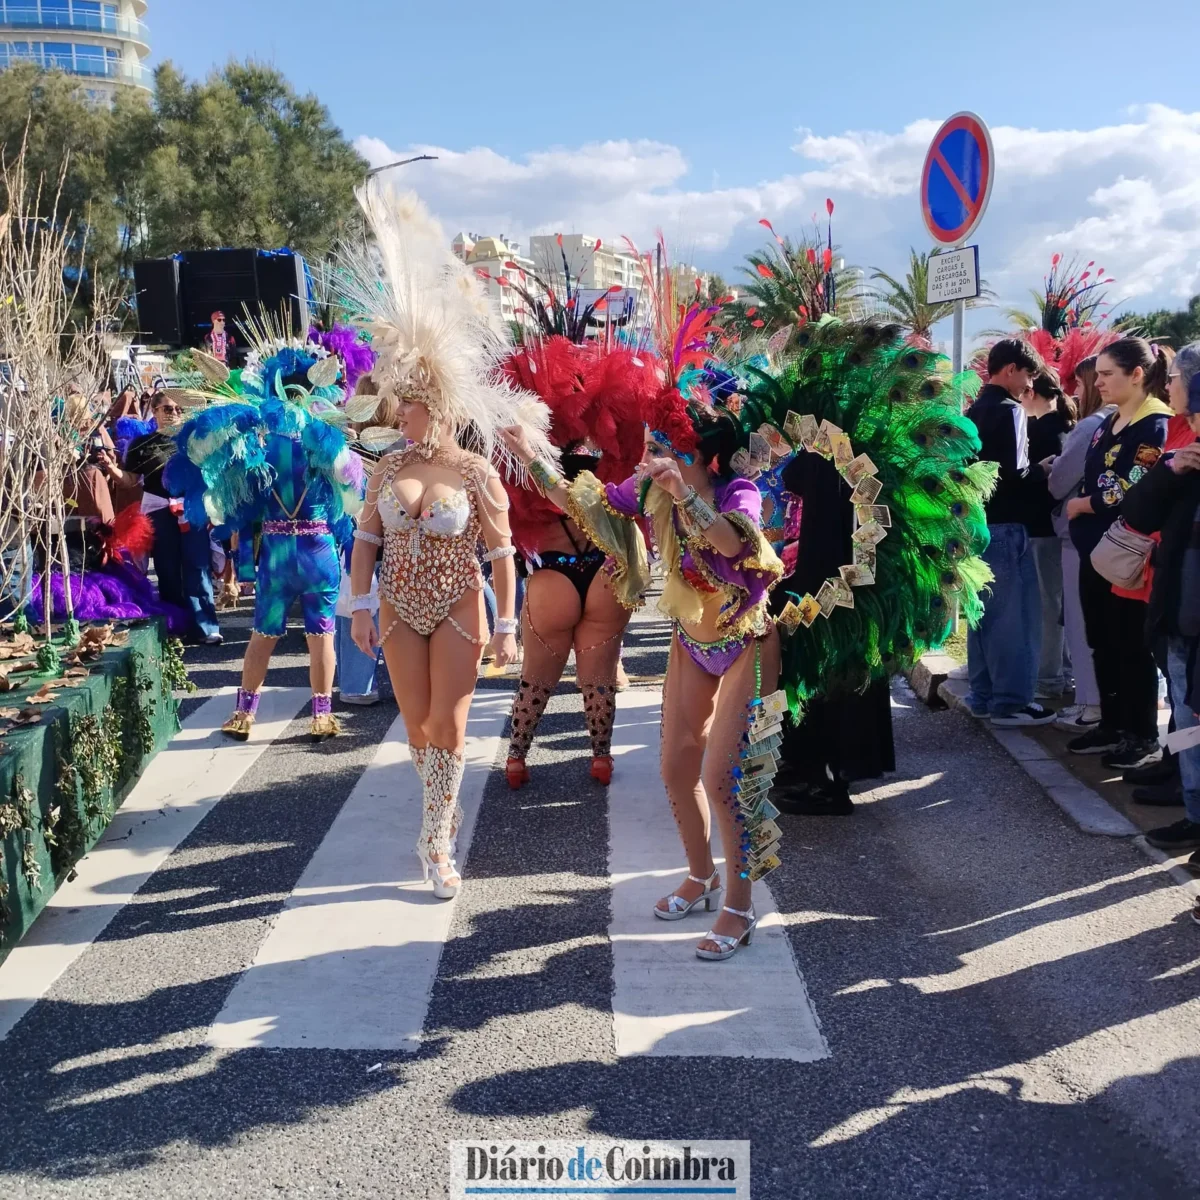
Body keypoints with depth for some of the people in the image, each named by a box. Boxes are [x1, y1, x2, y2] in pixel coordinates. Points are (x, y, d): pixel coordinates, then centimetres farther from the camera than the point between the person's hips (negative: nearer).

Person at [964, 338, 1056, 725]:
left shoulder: (975, 410, 14)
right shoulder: (1009, 410, -14)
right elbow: (1013, 474, -21)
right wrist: (1043, 470, -3)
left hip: (978, 522, 9)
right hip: (1004, 525, -9)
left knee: (985, 610, 12)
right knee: (1012, 614, -4)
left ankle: (983, 694, 18)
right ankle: (1010, 701, -1)